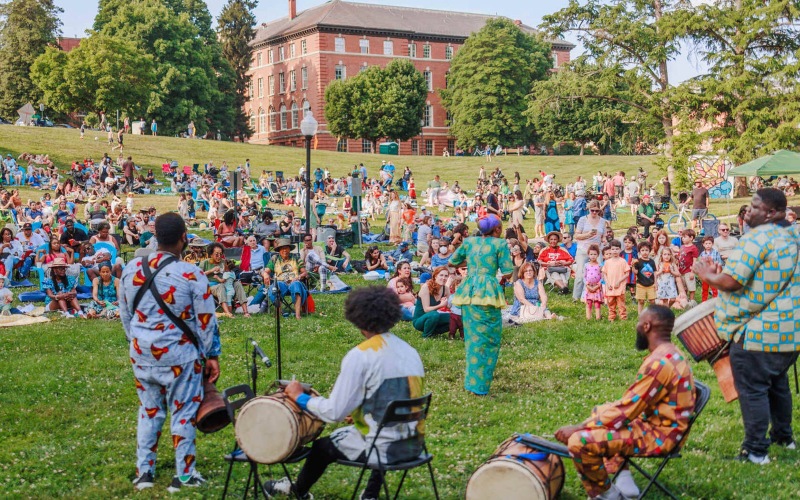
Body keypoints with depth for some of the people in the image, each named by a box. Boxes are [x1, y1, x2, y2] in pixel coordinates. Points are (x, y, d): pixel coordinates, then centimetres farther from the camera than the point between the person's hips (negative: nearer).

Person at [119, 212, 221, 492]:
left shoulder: (132, 269, -1)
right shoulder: (192, 275, -14)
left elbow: (125, 313, 9)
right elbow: (206, 321, -9)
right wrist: (211, 356, 1)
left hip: (141, 353, 5)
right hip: (178, 355, -4)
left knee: (149, 410, 18)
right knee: (183, 412, 7)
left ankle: (143, 472, 22)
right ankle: (184, 476, 14)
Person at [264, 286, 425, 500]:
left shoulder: (359, 356, -15)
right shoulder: (411, 352, 6)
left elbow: (334, 412, -14)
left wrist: (300, 397, 1)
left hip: (382, 449, -5)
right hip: (414, 446, 6)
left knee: (323, 446, 20)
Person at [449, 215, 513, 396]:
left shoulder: (469, 241, 13)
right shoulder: (500, 244, 1)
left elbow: (452, 262, 21)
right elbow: (507, 273, -3)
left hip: (468, 290, 5)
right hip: (488, 291, -5)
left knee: (472, 336, 16)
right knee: (489, 337, 3)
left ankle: (472, 378, 25)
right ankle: (479, 385, 0)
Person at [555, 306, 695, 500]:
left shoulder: (659, 363, -24)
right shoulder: (670, 354, 8)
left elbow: (625, 411, -22)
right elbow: (633, 402, 16)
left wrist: (578, 428, -15)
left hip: (658, 435, -11)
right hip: (660, 423, 11)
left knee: (579, 441, -21)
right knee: (598, 413, 26)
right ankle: (622, 479, 16)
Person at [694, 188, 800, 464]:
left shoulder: (757, 238, -20)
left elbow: (731, 281, -24)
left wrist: (708, 275, -5)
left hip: (757, 333, -9)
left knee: (752, 390, 0)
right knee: (777, 384, 25)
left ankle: (756, 450, 5)